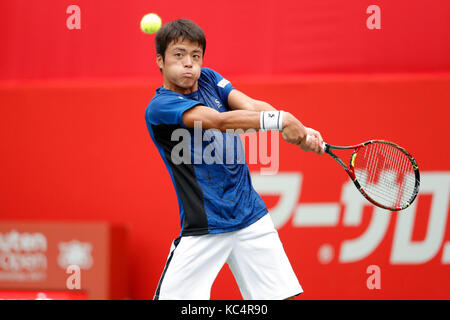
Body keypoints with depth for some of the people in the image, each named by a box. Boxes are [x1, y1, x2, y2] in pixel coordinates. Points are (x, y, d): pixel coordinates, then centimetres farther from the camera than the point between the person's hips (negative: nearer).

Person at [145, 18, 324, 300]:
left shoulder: (208, 79, 7)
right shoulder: (160, 107, -13)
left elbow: (252, 106, -8)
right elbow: (218, 121, -27)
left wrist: (299, 130, -26)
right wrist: (278, 120, -38)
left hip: (251, 214, 5)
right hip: (204, 228, -5)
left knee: (283, 296, -1)